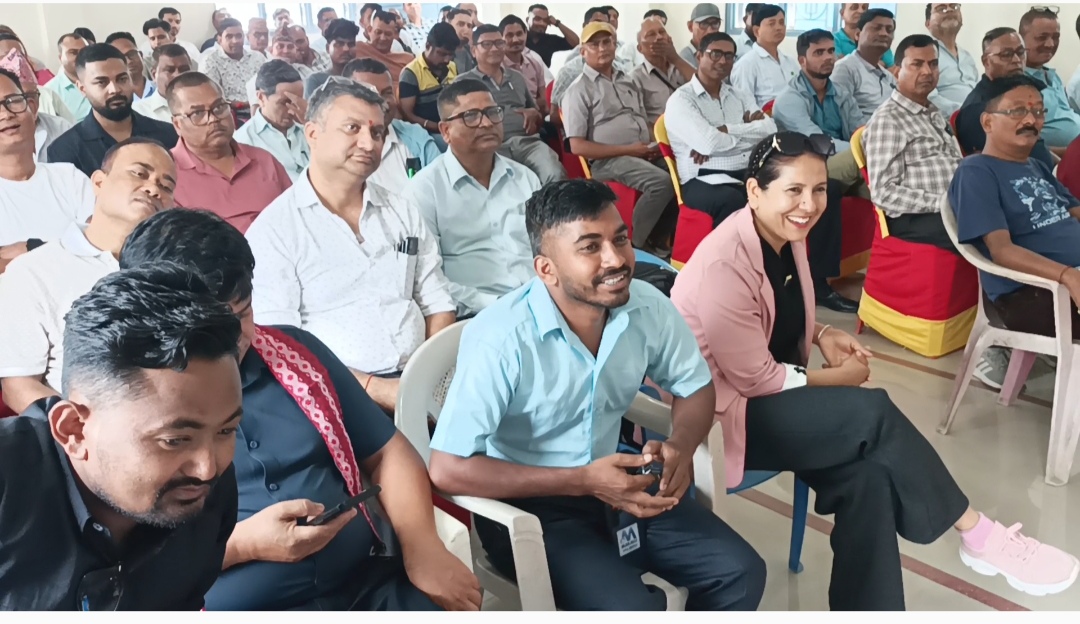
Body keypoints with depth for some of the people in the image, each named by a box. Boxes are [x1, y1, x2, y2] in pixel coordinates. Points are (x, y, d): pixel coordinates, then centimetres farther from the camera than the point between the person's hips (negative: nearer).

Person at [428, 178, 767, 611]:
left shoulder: (647, 306, -10)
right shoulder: (500, 338, -27)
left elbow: (695, 386, 7)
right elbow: (448, 469, -27)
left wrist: (680, 447, -16)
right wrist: (583, 482, -27)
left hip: (614, 482, 6)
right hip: (530, 504, -5)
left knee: (741, 572, -3)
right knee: (635, 608, -25)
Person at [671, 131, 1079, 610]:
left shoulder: (788, 236, 1)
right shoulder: (724, 265, -26)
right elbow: (754, 380, -21)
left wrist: (822, 335, -2)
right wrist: (838, 378, -10)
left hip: (770, 395, 8)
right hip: (723, 411, -8)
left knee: (868, 472, -17)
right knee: (873, 414, -22)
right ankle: (978, 535, -4)